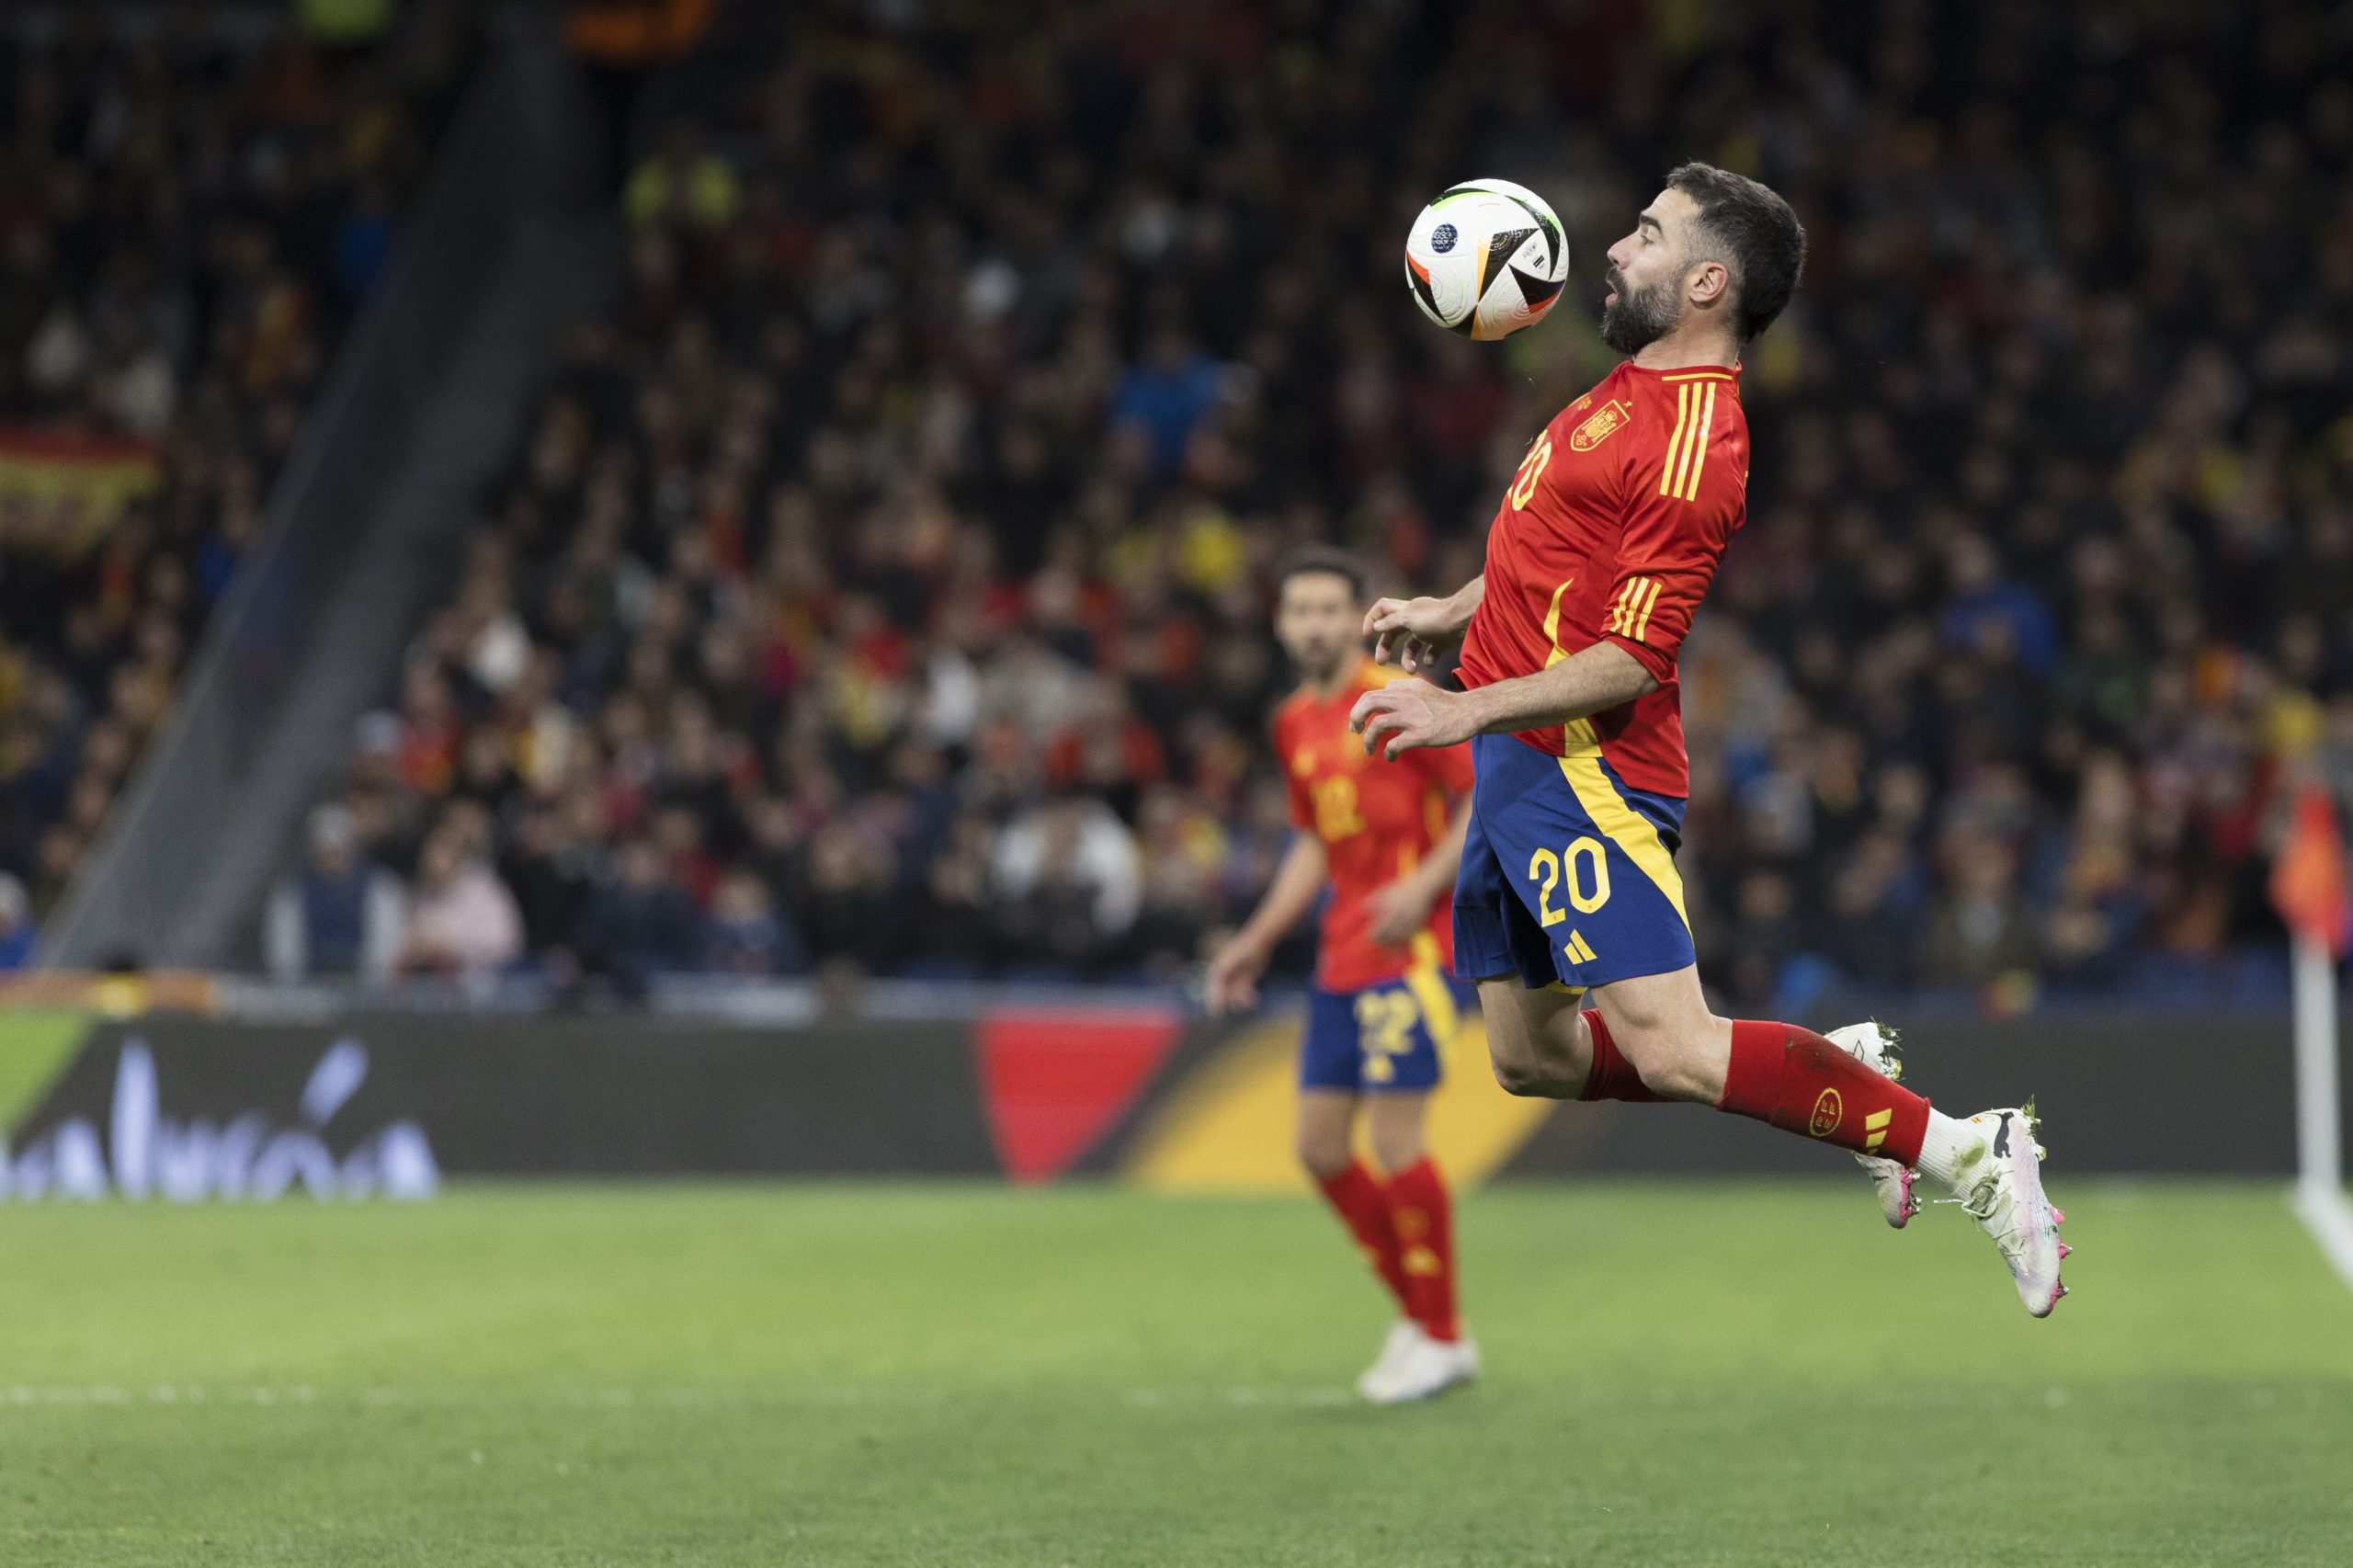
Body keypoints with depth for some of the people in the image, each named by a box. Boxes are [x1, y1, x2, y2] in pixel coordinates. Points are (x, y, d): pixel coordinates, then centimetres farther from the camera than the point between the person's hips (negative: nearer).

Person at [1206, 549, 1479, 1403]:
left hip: (1409, 949, -8)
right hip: (1341, 960, 8)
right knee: (1321, 1145, 6)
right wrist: (1258, 940, 20)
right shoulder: (1295, 724, 14)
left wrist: (1425, 884, -21)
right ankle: (1416, 1312, 21)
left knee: (1394, 1141, -10)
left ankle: (1441, 1338, 3)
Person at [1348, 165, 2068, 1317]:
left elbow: (1629, 661, -22)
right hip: (1517, 768, 10)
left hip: (1580, 768, -10)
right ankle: (1842, 1068, 20)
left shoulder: (1691, 442, -18)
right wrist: (1451, 614, 20)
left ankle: (1964, 1156, -11)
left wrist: (1465, 709, -24)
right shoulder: (1637, 387, 14)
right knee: (1531, 1057, 12)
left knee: (1672, 1051, -19)